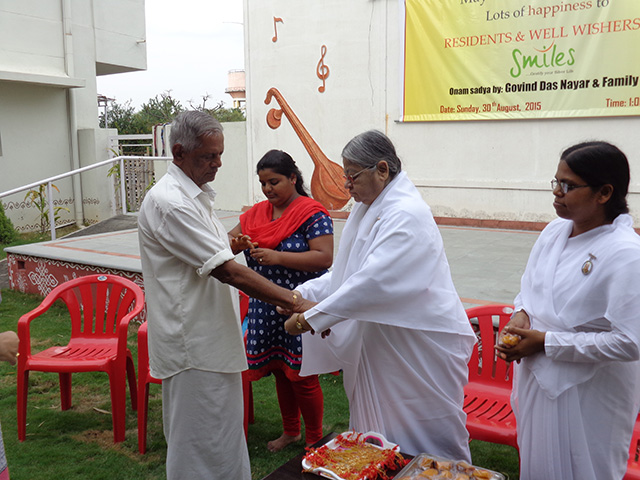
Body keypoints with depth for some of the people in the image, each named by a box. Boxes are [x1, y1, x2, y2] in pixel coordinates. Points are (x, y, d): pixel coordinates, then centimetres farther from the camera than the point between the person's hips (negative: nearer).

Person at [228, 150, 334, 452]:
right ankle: (290, 431, 37)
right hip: (266, 308, 7)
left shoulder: (311, 213, -11)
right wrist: (234, 243, -12)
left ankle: (314, 440, 23)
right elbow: (228, 240, 13)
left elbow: (325, 257, -21)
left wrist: (278, 257, -26)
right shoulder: (257, 212, 9)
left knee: (302, 376, 2)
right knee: (280, 371, 18)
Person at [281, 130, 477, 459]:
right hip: (382, 343, 9)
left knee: (420, 439, 7)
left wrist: (313, 316, -25)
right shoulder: (367, 210, 10)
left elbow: (372, 283, -29)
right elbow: (344, 273, 13)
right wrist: (302, 294, 0)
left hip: (421, 347, -9)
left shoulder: (407, 215, -22)